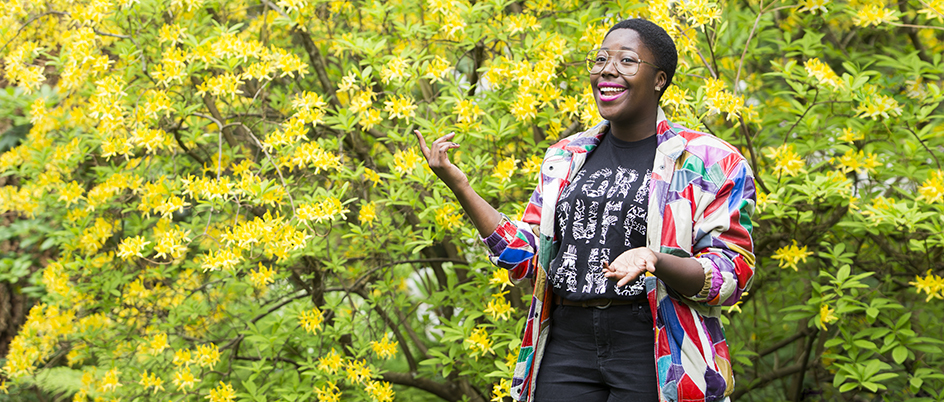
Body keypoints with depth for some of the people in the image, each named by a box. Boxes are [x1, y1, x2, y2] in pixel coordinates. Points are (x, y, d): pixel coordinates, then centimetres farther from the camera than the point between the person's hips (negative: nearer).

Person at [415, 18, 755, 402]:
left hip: (656, 358, -4)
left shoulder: (710, 162, -1)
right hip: (566, 351, 4)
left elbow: (731, 274, -6)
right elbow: (526, 257, 14)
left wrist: (655, 260, -25)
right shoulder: (566, 157, 14)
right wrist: (458, 186, 6)